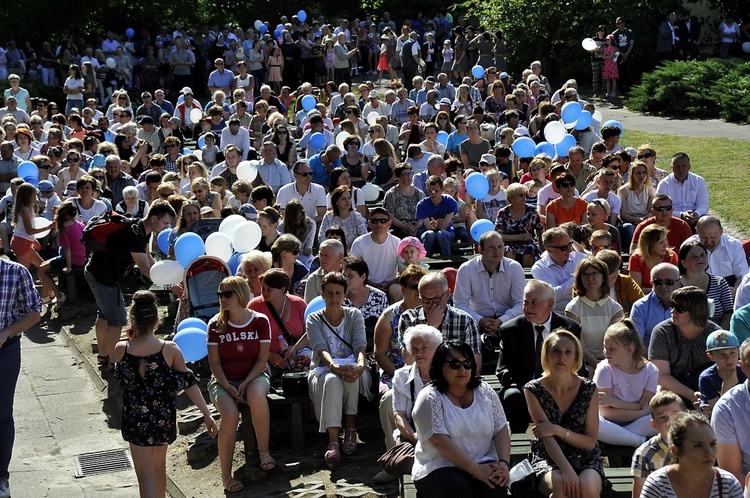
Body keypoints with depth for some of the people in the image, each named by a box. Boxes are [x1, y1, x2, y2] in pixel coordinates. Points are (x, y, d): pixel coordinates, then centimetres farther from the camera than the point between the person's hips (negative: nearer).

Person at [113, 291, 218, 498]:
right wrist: (207, 414, -4)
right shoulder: (170, 349, -14)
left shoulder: (121, 349, -14)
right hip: (164, 417, 2)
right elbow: (187, 382, -9)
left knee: (145, 475, 0)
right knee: (159, 465, 26)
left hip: (136, 419, -2)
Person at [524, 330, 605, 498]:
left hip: (584, 458, 1)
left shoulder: (589, 389, -2)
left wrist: (558, 430, -18)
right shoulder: (533, 390, -6)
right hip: (547, 459, -1)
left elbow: (590, 441, -2)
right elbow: (547, 437, -16)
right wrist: (566, 470, -31)